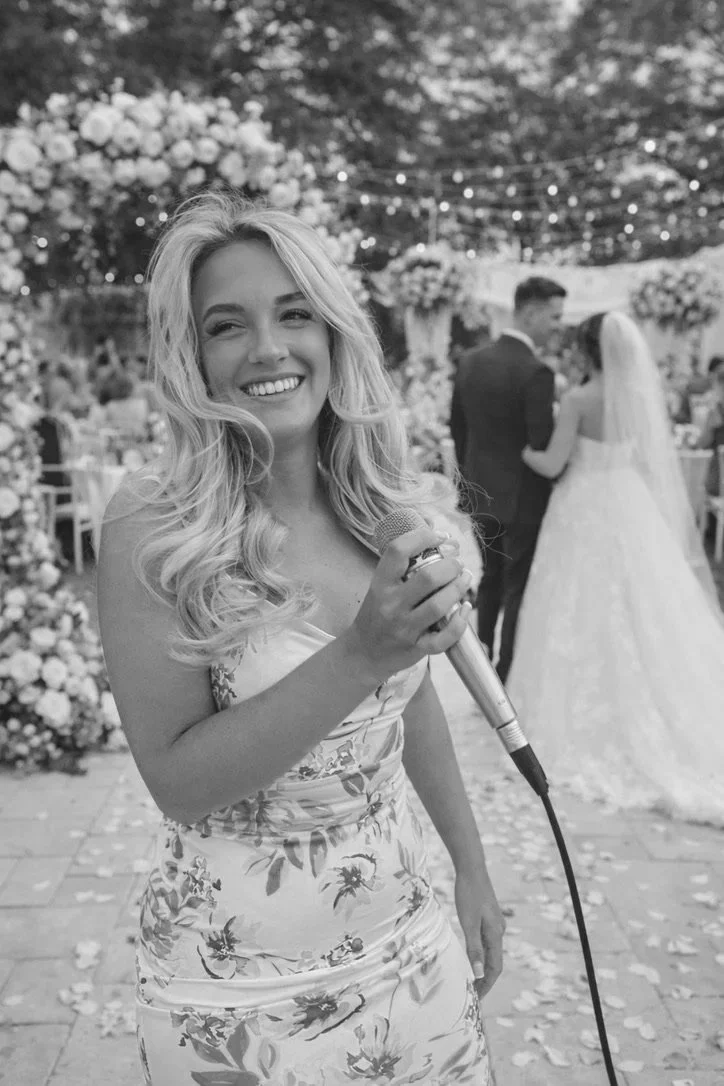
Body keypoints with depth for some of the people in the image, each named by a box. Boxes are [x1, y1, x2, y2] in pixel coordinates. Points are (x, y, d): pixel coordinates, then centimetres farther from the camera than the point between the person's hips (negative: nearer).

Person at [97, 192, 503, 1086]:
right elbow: (176, 780, -18)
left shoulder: (385, 505, -4)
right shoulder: (152, 527, -19)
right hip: (241, 984, -4)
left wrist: (471, 867, 13)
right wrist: (361, 655, -29)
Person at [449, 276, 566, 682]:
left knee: (491, 579, 21)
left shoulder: (470, 362, 1)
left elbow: (457, 427, 8)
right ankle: (507, 680, 14)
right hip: (522, 497, -7)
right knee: (518, 589, 6)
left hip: (482, 494, 7)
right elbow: (543, 444, -21)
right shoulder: (537, 371, -20)